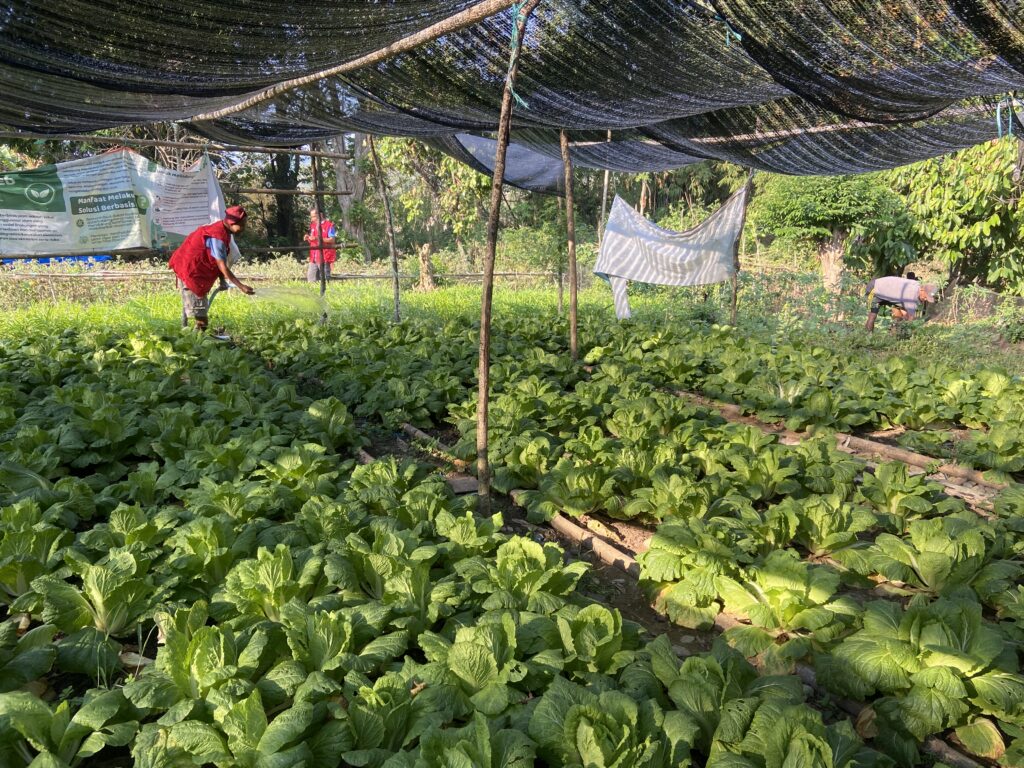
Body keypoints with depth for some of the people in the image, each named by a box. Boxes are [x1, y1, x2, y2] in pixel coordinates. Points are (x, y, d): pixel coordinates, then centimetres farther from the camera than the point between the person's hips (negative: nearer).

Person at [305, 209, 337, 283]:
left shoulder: (329, 225, -6)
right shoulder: (313, 225, 16)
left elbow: (332, 240, -14)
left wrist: (318, 238, -21)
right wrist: (308, 238, 1)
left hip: (324, 256, -7)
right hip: (314, 257, 7)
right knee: (311, 277, 7)